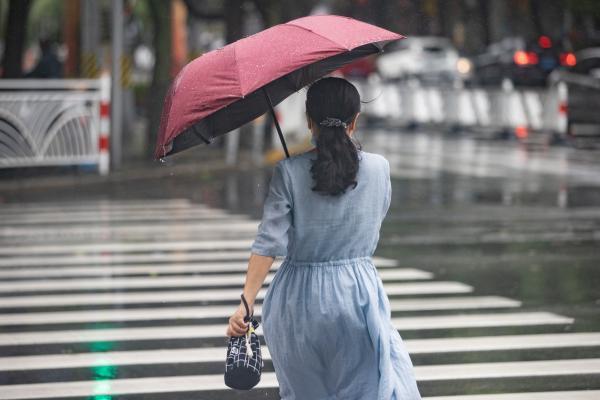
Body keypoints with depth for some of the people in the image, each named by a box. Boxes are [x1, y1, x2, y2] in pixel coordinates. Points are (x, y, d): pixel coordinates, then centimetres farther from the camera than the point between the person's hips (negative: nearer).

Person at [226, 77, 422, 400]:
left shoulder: (289, 172, -8)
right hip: (358, 296, 0)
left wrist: (246, 303, -14)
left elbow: (268, 243, -14)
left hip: (300, 302, 0)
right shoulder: (379, 168, -2)